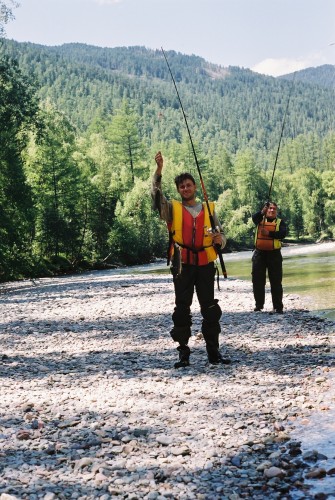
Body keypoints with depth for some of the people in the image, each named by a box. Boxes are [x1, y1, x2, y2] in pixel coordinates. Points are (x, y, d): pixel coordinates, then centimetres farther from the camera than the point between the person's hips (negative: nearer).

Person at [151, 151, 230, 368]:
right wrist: (159, 170, -21)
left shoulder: (208, 209, 12)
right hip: (183, 265, -1)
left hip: (206, 265, 2)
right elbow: (157, 195, -10)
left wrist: (219, 239, -10)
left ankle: (214, 352, 12)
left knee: (211, 309, 4)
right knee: (182, 309, 1)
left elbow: (222, 236, 14)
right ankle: (183, 353, 7)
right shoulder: (172, 209, 8)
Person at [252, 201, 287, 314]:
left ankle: (278, 307, 2)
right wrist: (262, 212, -34)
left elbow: (283, 234, -10)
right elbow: (254, 218, -14)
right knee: (258, 281, 5)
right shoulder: (260, 219, 10)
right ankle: (258, 305, 16)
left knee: (276, 282, -2)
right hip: (259, 254, 1)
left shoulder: (280, 222, 8)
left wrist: (269, 233, -20)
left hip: (274, 254, -1)